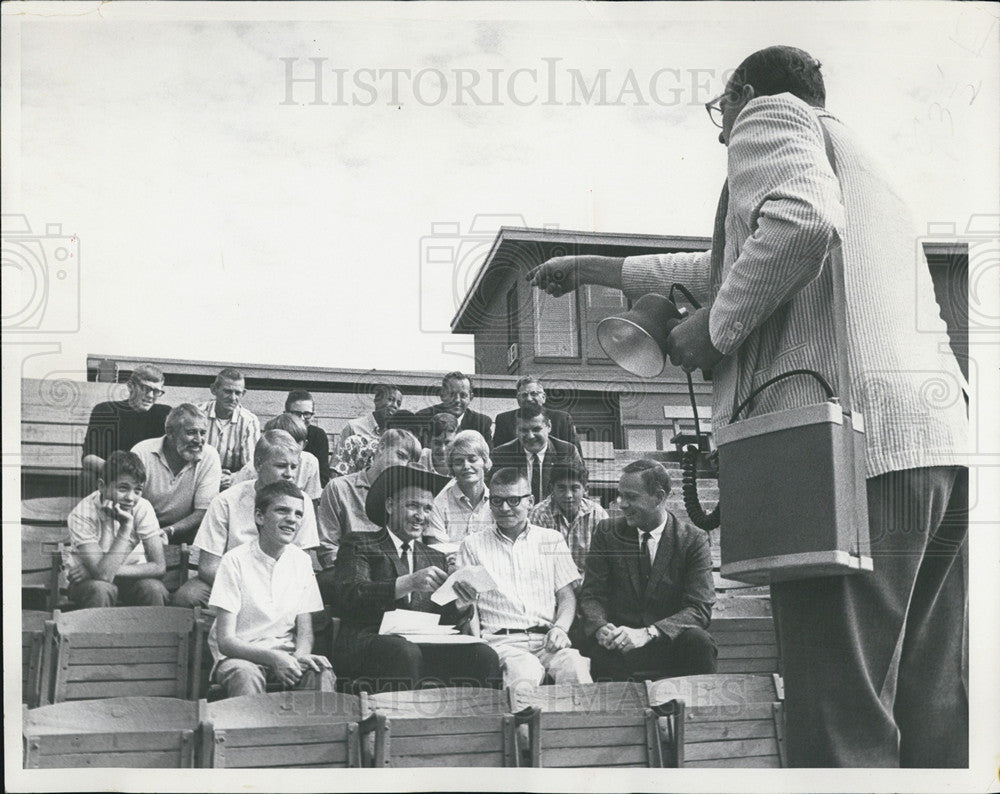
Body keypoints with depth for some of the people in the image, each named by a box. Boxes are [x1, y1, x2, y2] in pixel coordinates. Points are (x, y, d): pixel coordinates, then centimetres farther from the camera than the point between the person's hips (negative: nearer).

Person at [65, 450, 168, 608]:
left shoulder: (143, 508, -17)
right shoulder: (82, 515, -25)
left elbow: (159, 566, -20)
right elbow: (102, 573, -34)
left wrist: (113, 571, -27)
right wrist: (125, 527, -36)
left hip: (132, 577, 2)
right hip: (89, 580, -2)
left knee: (153, 588, -29)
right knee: (101, 590, -35)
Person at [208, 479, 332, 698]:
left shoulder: (301, 561, 5)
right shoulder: (235, 561, -9)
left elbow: (305, 632, 7)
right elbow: (225, 641, -13)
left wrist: (300, 656, -18)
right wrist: (273, 657, -29)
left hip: (285, 655, 3)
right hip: (239, 656, -3)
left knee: (322, 669, -27)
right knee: (246, 676, -37)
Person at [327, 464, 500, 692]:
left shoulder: (435, 558, 27)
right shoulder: (360, 545, 12)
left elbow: (445, 618, 16)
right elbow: (347, 596, -8)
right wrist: (409, 583, -20)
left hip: (426, 644, 4)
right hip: (368, 643, -4)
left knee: (484, 655, -24)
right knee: (405, 652, -37)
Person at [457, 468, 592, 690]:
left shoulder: (552, 540, 19)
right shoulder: (473, 545, 15)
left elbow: (567, 596, 14)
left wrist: (560, 628, -6)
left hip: (547, 640, 2)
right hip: (501, 641, -2)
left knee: (575, 665, -32)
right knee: (525, 670, -36)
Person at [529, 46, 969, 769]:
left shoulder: (771, 113, 7)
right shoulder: (853, 156, 35)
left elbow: (800, 225, -17)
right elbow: (723, 266, 42)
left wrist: (716, 329, -4)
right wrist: (592, 270, 49)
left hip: (853, 433, -9)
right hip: (943, 437, 9)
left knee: (845, 716, -10)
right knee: (931, 707, 9)